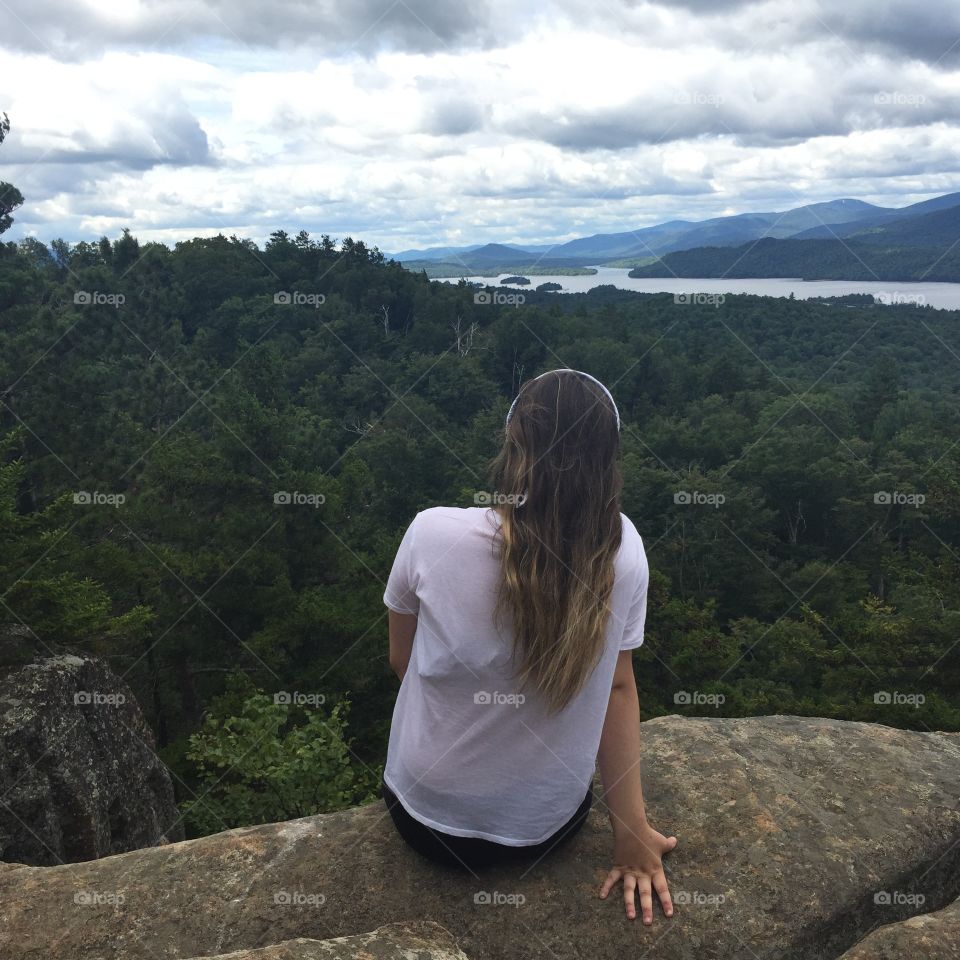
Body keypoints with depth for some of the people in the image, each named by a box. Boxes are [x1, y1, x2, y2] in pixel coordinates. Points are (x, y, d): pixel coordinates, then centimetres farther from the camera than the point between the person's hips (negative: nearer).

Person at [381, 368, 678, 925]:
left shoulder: (433, 533, -24)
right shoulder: (622, 550, -21)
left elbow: (402, 661, -8)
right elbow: (618, 687, -10)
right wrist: (633, 832, 2)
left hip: (428, 819, -1)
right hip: (549, 828, 1)